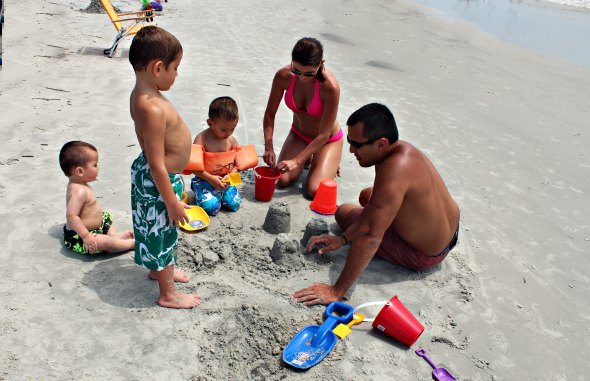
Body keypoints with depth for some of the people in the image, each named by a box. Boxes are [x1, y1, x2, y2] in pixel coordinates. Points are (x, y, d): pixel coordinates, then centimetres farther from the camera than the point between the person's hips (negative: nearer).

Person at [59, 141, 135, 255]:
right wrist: (86, 236, -38)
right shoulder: (80, 191, -30)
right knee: (104, 242, -33)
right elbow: (71, 215, -37)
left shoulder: (77, 185, 3)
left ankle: (115, 235, 11)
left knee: (107, 216, 30)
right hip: (78, 238, -12)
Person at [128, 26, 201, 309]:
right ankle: (168, 295, 30)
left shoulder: (141, 94, -1)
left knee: (161, 230, 28)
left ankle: (158, 268, 53)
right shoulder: (153, 109, -33)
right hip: (158, 182, -9)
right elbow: (157, 165, -29)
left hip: (152, 175, 9)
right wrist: (173, 202, -20)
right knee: (163, 230, 9)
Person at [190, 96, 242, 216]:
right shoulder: (202, 139, -15)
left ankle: (219, 193, 17)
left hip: (224, 180, 4)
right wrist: (211, 178, -21)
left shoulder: (231, 140, -1)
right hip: (205, 180, -4)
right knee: (212, 207, -21)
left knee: (234, 204, -13)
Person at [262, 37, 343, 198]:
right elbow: (270, 114, -10)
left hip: (327, 141, -3)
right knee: (283, 180, -13)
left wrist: (297, 160, -30)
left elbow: (324, 134, -26)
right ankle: (307, 157, 17)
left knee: (314, 191, -18)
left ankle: (331, 162, 14)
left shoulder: (330, 87, -33)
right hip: (298, 134, 4)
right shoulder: (283, 76, -22)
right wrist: (268, 148, -21)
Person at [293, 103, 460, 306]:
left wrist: (337, 291, -35)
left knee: (343, 212, 4)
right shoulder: (398, 149, -7)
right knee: (368, 196, 26)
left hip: (425, 254, -8)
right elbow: (374, 207, 1)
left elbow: (370, 236, -39)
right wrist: (343, 238, -9)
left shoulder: (395, 169, -37)